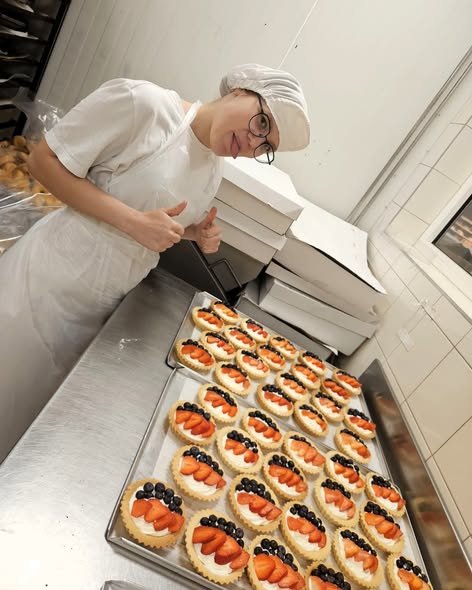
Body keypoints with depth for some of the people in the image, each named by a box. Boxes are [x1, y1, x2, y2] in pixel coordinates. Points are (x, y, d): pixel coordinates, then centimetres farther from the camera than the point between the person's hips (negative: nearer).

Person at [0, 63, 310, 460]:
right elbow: (44, 160, -13)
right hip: (50, 281, -5)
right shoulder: (142, 102, -16)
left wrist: (198, 234, -3)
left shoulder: (214, 170, 6)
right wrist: (134, 220, -23)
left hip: (101, 305, 6)